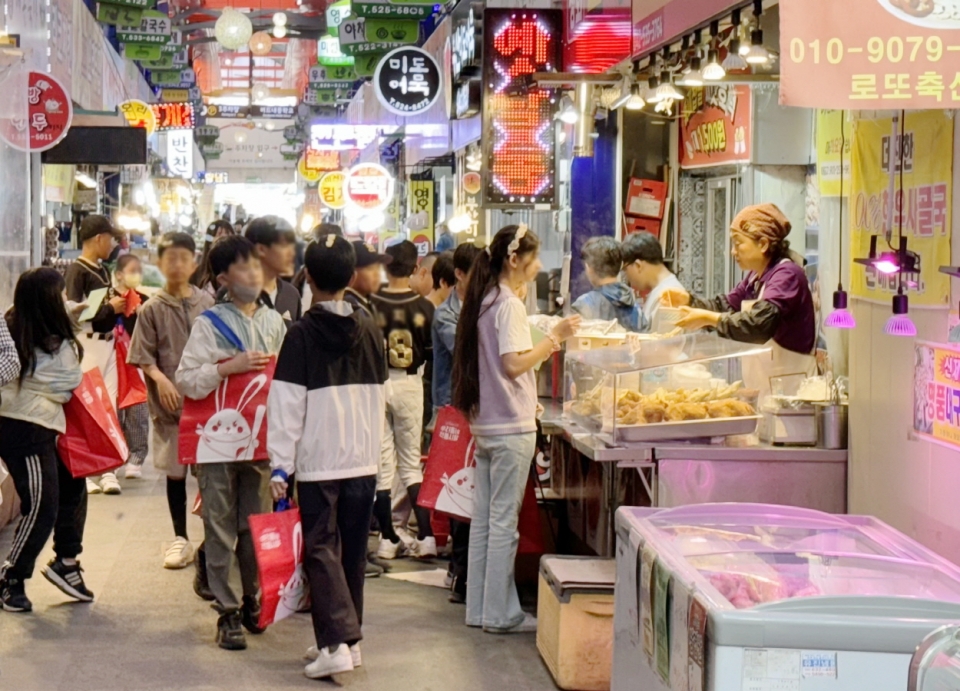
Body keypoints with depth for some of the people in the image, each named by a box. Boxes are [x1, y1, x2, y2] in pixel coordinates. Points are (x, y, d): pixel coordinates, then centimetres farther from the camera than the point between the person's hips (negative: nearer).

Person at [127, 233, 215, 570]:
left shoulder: (207, 303, 2)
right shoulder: (152, 309, -1)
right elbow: (143, 356, -1)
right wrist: (161, 379, -16)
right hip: (170, 401, 0)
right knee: (175, 471, 7)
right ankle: (180, 539, 19)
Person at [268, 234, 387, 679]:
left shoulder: (302, 334, -9)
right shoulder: (370, 330, 6)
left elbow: (287, 406, -12)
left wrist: (280, 466, -9)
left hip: (319, 463, -5)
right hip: (364, 460, 5)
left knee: (321, 550, 0)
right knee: (352, 551, 14)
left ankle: (336, 643, -12)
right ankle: (349, 639, 22)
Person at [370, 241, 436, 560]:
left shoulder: (371, 305, -9)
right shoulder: (424, 307, -5)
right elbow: (431, 352, 1)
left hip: (376, 383, -1)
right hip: (409, 384, 1)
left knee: (382, 463, 7)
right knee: (411, 460, 12)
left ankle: (387, 538, 9)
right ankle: (425, 536, 4)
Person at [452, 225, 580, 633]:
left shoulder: (483, 301, 13)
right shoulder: (509, 304, -13)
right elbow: (514, 363, -21)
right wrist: (554, 338, -15)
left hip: (485, 423, 9)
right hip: (511, 427, -9)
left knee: (484, 519, 11)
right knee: (504, 521, -4)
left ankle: (479, 608, 17)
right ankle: (501, 614, 1)